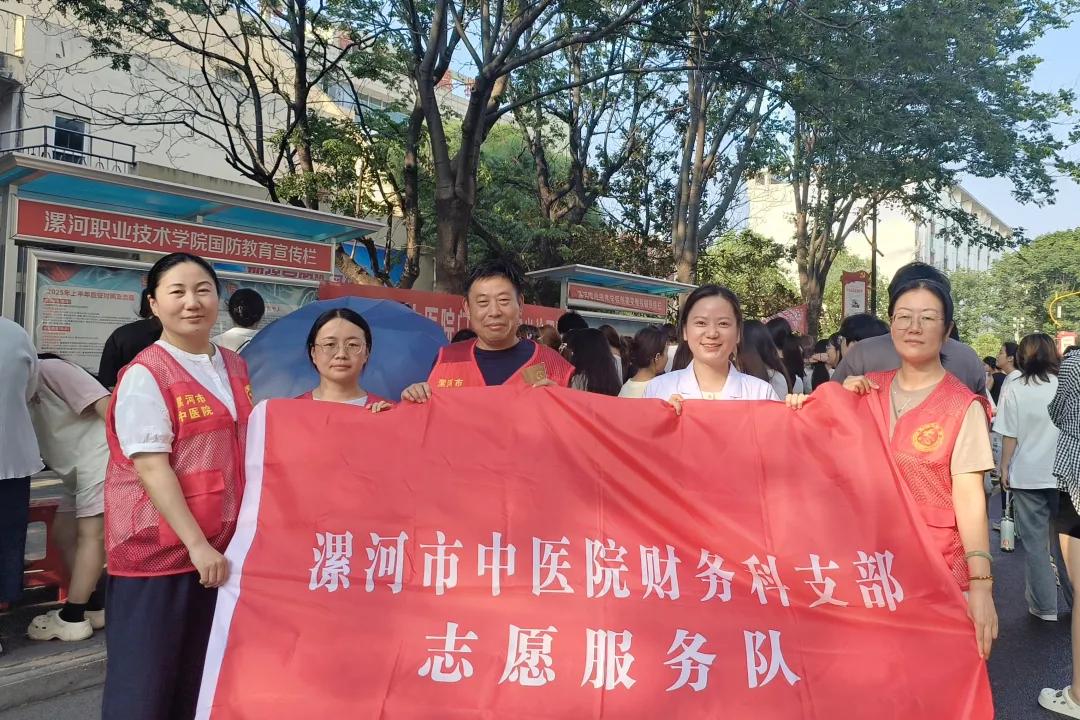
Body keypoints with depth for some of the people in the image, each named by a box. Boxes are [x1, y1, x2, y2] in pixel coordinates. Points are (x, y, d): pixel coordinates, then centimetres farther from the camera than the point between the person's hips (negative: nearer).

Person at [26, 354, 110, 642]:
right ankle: (91, 607, 20)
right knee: (65, 532, 13)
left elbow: (103, 404, -18)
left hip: (99, 457, -10)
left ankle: (72, 618, 3)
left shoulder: (49, 369, -9)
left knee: (90, 534, -4)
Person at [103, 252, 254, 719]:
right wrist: (197, 544, -21)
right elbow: (151, 468, -18)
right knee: (145, 678, 6)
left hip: (220, 544, 6)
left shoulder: (235, 368, 7)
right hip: (157, 547, -6)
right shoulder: (145, 374, -13)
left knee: (202, 673, 16)